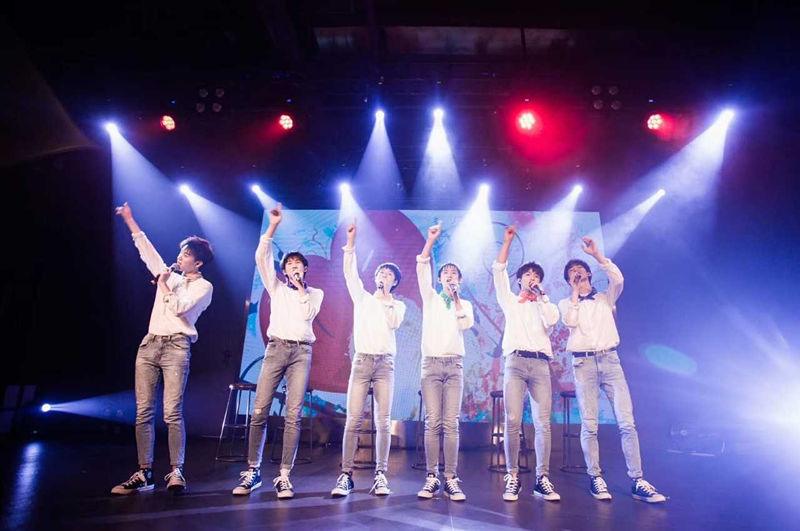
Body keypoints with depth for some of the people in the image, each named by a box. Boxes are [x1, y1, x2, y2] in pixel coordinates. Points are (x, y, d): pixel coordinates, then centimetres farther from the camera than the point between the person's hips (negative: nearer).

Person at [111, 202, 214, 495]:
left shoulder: (203, 286, 4)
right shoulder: (170, 276, 21)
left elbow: (180, 307, -10)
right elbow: (146, 249, 25)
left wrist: (164, 286, 3)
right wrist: (129, 220, 27)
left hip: (176, 347, -6)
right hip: (149, 344, 6)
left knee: (172, 413, -12)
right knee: (143, 412, 2)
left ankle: (176, 472, -5)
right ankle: (144, 474, 7)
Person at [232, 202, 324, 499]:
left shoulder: (315, 293, 16)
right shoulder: (276, 288, 17)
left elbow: (308, 313, -3)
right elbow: (261, 258, 5)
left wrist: (300, 286, 3)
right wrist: (273, 227, 0)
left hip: (301, 352, -1)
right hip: (276, 349, 1)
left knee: (293, 415, -6)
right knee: (259, 411, -5)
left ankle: (284, 476, -2)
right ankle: (253, 472, 6)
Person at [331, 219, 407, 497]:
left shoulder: (398, 305, 14)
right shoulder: (362, 297, 15)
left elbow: (394, 323, -7)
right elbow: (350, 273, 4)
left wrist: (386, 297, -3)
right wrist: (351, 242, -4)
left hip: (385, 363, 0)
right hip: (361, 361, 0)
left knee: (383, 422, -3)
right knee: (353, 420, -6)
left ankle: (381, 475, 2)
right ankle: (346, 475, -2)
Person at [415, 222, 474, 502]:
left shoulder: (465, 304, 16)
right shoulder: (430, 298, 12)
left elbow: (466, 324, -6)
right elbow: (422, 269, -2)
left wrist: (456, 297, -3)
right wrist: (430, 241, -10)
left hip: (454, 365, 1)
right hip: (431, 363, -1)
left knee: (451, 423, -3)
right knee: (432, 423, -4)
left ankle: (451, 479, -1)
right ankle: (432, 477, 1)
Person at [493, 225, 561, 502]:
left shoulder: (546, 305, 22)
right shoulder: (510, 302, 20)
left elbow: (551, 321, -1)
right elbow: (498, 272, 11)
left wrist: (540, 295, 8)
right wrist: (507, 241, 11)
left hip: (540, 365, 1)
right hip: (515, 362, -1)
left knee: (542, 423, -5)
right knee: (512, 422, -11)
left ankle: (542, 479, 2)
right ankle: (512, 477, -4)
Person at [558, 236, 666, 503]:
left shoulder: (606, 298, 17)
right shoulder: (566, 303, 14)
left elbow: (618, 280, -4)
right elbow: (570, 321, -7)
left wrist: (597, 254, -5)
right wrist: (576, 292, 1)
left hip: (610, 361, 1)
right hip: (583, 363, -1)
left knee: (627, 422, -6)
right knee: (589, 425, -3)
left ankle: (637, 481, -2)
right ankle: (596, 478, 5)